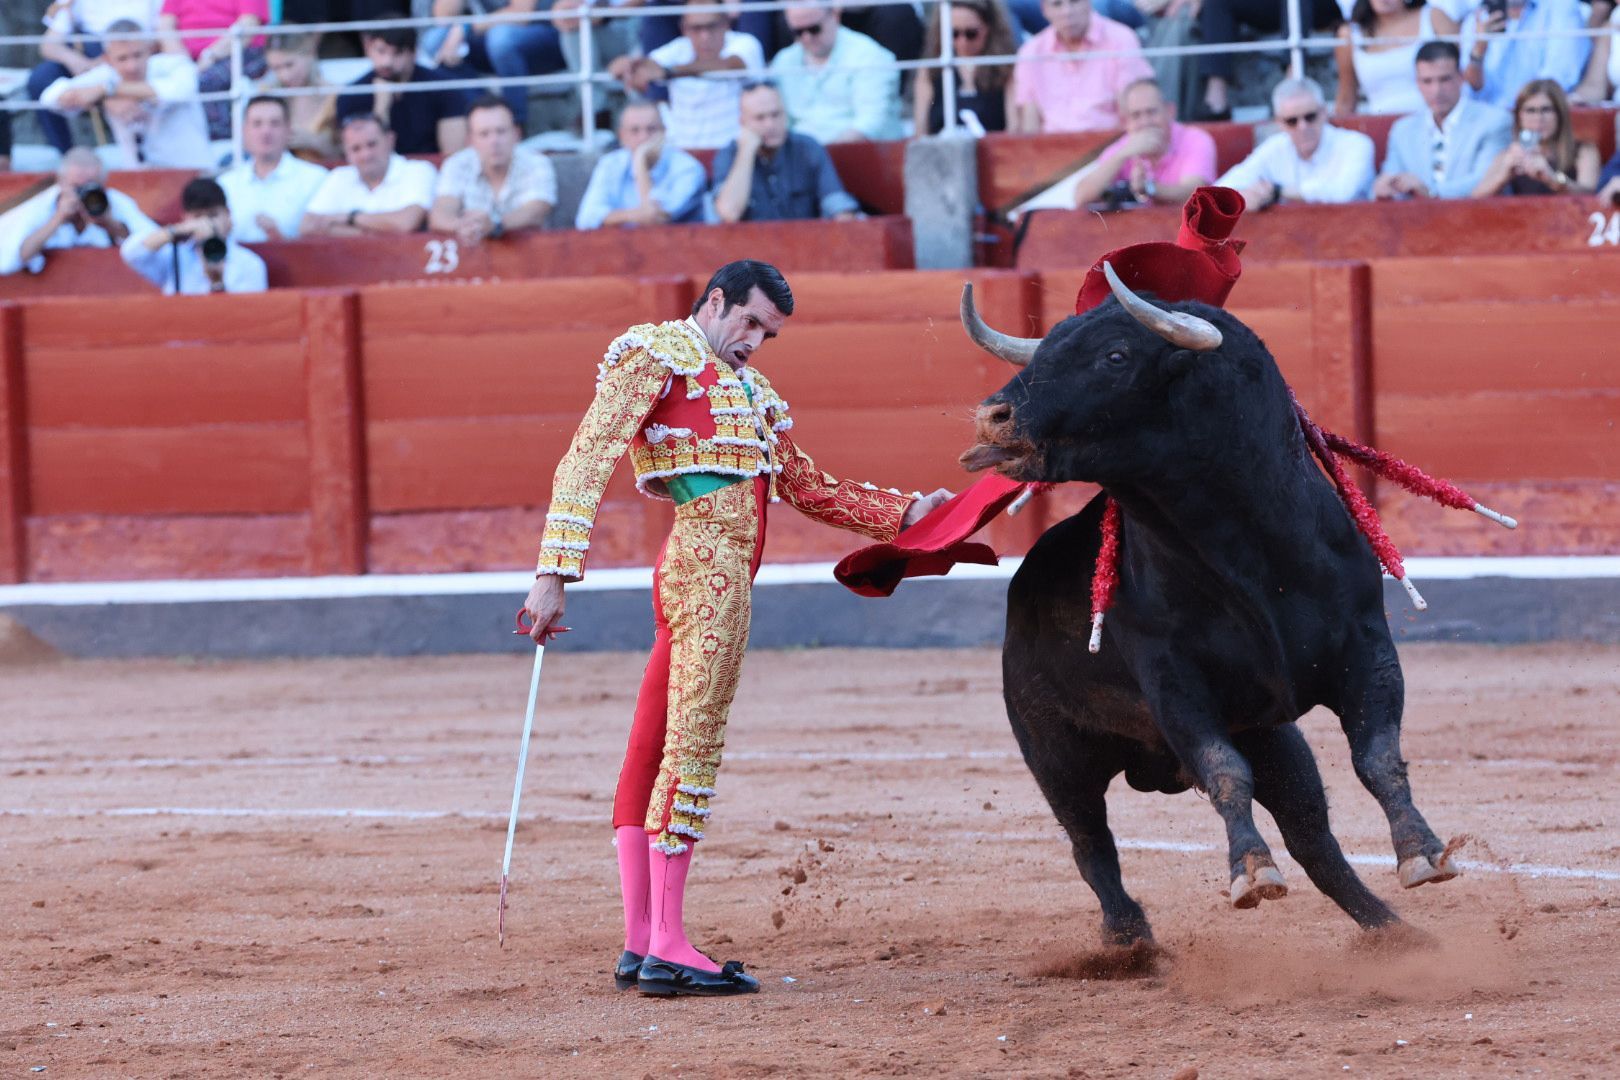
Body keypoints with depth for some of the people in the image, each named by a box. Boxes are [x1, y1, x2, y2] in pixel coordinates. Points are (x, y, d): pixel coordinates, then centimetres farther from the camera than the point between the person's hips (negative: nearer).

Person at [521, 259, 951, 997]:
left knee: (654, 748, 10)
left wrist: (903, 515, 22)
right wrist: (554, 573, -19)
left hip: (728, 573, 9)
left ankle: (640, 946, 12)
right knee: (694, 743, -10)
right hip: (705, 563, -9)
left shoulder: (751, 391, 26)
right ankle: (668, 947, -10)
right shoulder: (655, 356, 0)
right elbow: (586, 463, -10)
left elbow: (810, 490, 33)